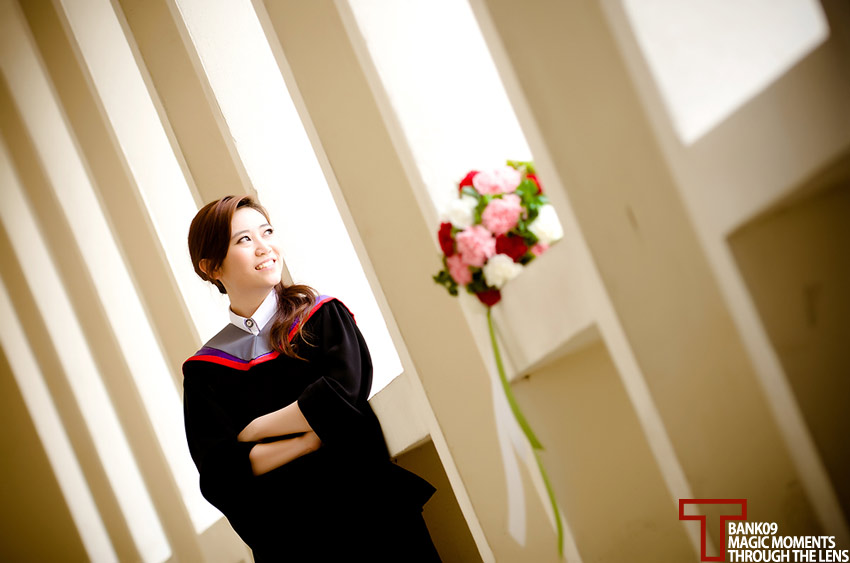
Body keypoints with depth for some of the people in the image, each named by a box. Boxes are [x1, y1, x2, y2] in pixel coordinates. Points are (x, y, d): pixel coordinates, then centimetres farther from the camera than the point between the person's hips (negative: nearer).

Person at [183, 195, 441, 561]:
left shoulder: (324, 315, 3)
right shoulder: (204, 370, 5)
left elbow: (342, 396, -14)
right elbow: (218, 470, -7)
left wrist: (253, 431, -7)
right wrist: (312, 437, -16)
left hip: (367, 514, 0)